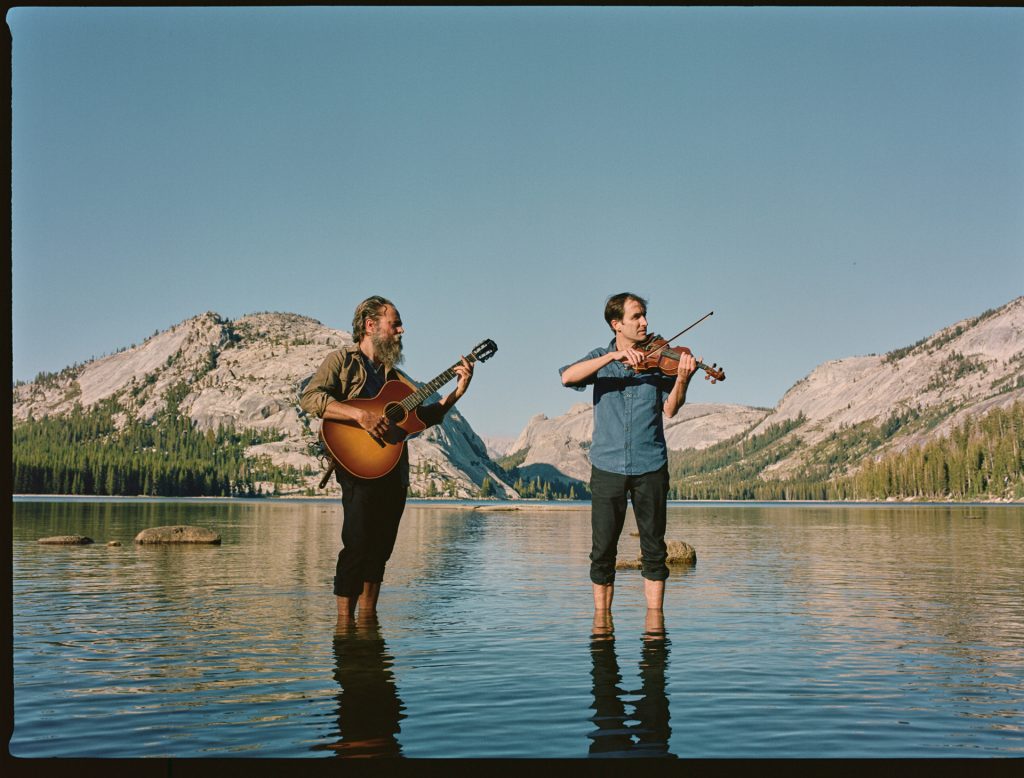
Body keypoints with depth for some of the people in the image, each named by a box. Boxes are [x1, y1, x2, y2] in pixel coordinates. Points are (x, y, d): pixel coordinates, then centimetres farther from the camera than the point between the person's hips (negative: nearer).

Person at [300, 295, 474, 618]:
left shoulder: (394, 375, 24)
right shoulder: (342, 360, 3)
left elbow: (424, 416, 17)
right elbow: (309, 398, -13)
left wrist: (457, 392, 5)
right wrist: (360, 414, -23)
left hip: (395, 470, 7)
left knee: (379, 549, 8)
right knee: (357, 545, -13)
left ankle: (368, 619, 15)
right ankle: (344, 622, -7)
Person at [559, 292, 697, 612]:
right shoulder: (601, 358, 6)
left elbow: (670, 409, -6)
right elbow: (567, 377, -15)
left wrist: (682, 379, -25)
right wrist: (614, 356, -23)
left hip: (650, 466, 0)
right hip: (607, 466, 0)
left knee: (654, 548, 3)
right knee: (603, 550, 3)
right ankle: (601, 616, 15)